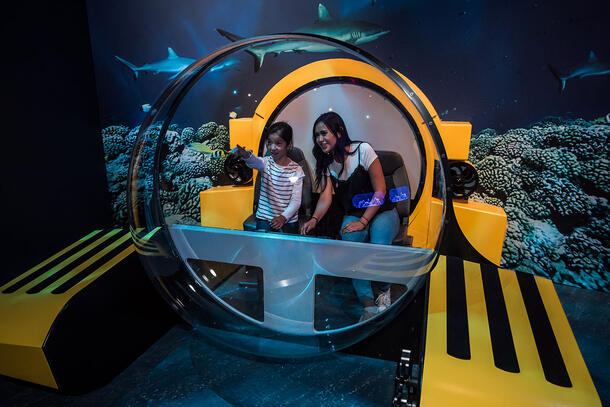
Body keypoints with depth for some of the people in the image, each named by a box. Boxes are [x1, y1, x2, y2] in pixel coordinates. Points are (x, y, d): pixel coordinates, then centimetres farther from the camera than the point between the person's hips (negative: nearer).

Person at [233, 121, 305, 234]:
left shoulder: (296, 170, -5)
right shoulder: (266, 162, -3)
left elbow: (296, 200, -8)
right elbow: (255, 161, -29)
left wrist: (283, 217, -23)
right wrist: (246, 155, -52)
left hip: (288, 220, -1)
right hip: (264, 218, 1)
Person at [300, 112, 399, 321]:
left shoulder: (362, 150, -12)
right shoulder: (326, 163, 3)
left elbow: (380, 191, -13)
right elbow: (325, 197, -11)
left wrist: (363, 221, -21)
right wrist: (314, 219, -32)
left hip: (381, 212, -3)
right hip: (353, 215, 3)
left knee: (379, 244, -34)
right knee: (350, 242, -32)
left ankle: (384, 293, -3)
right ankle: (369, 305, -26)